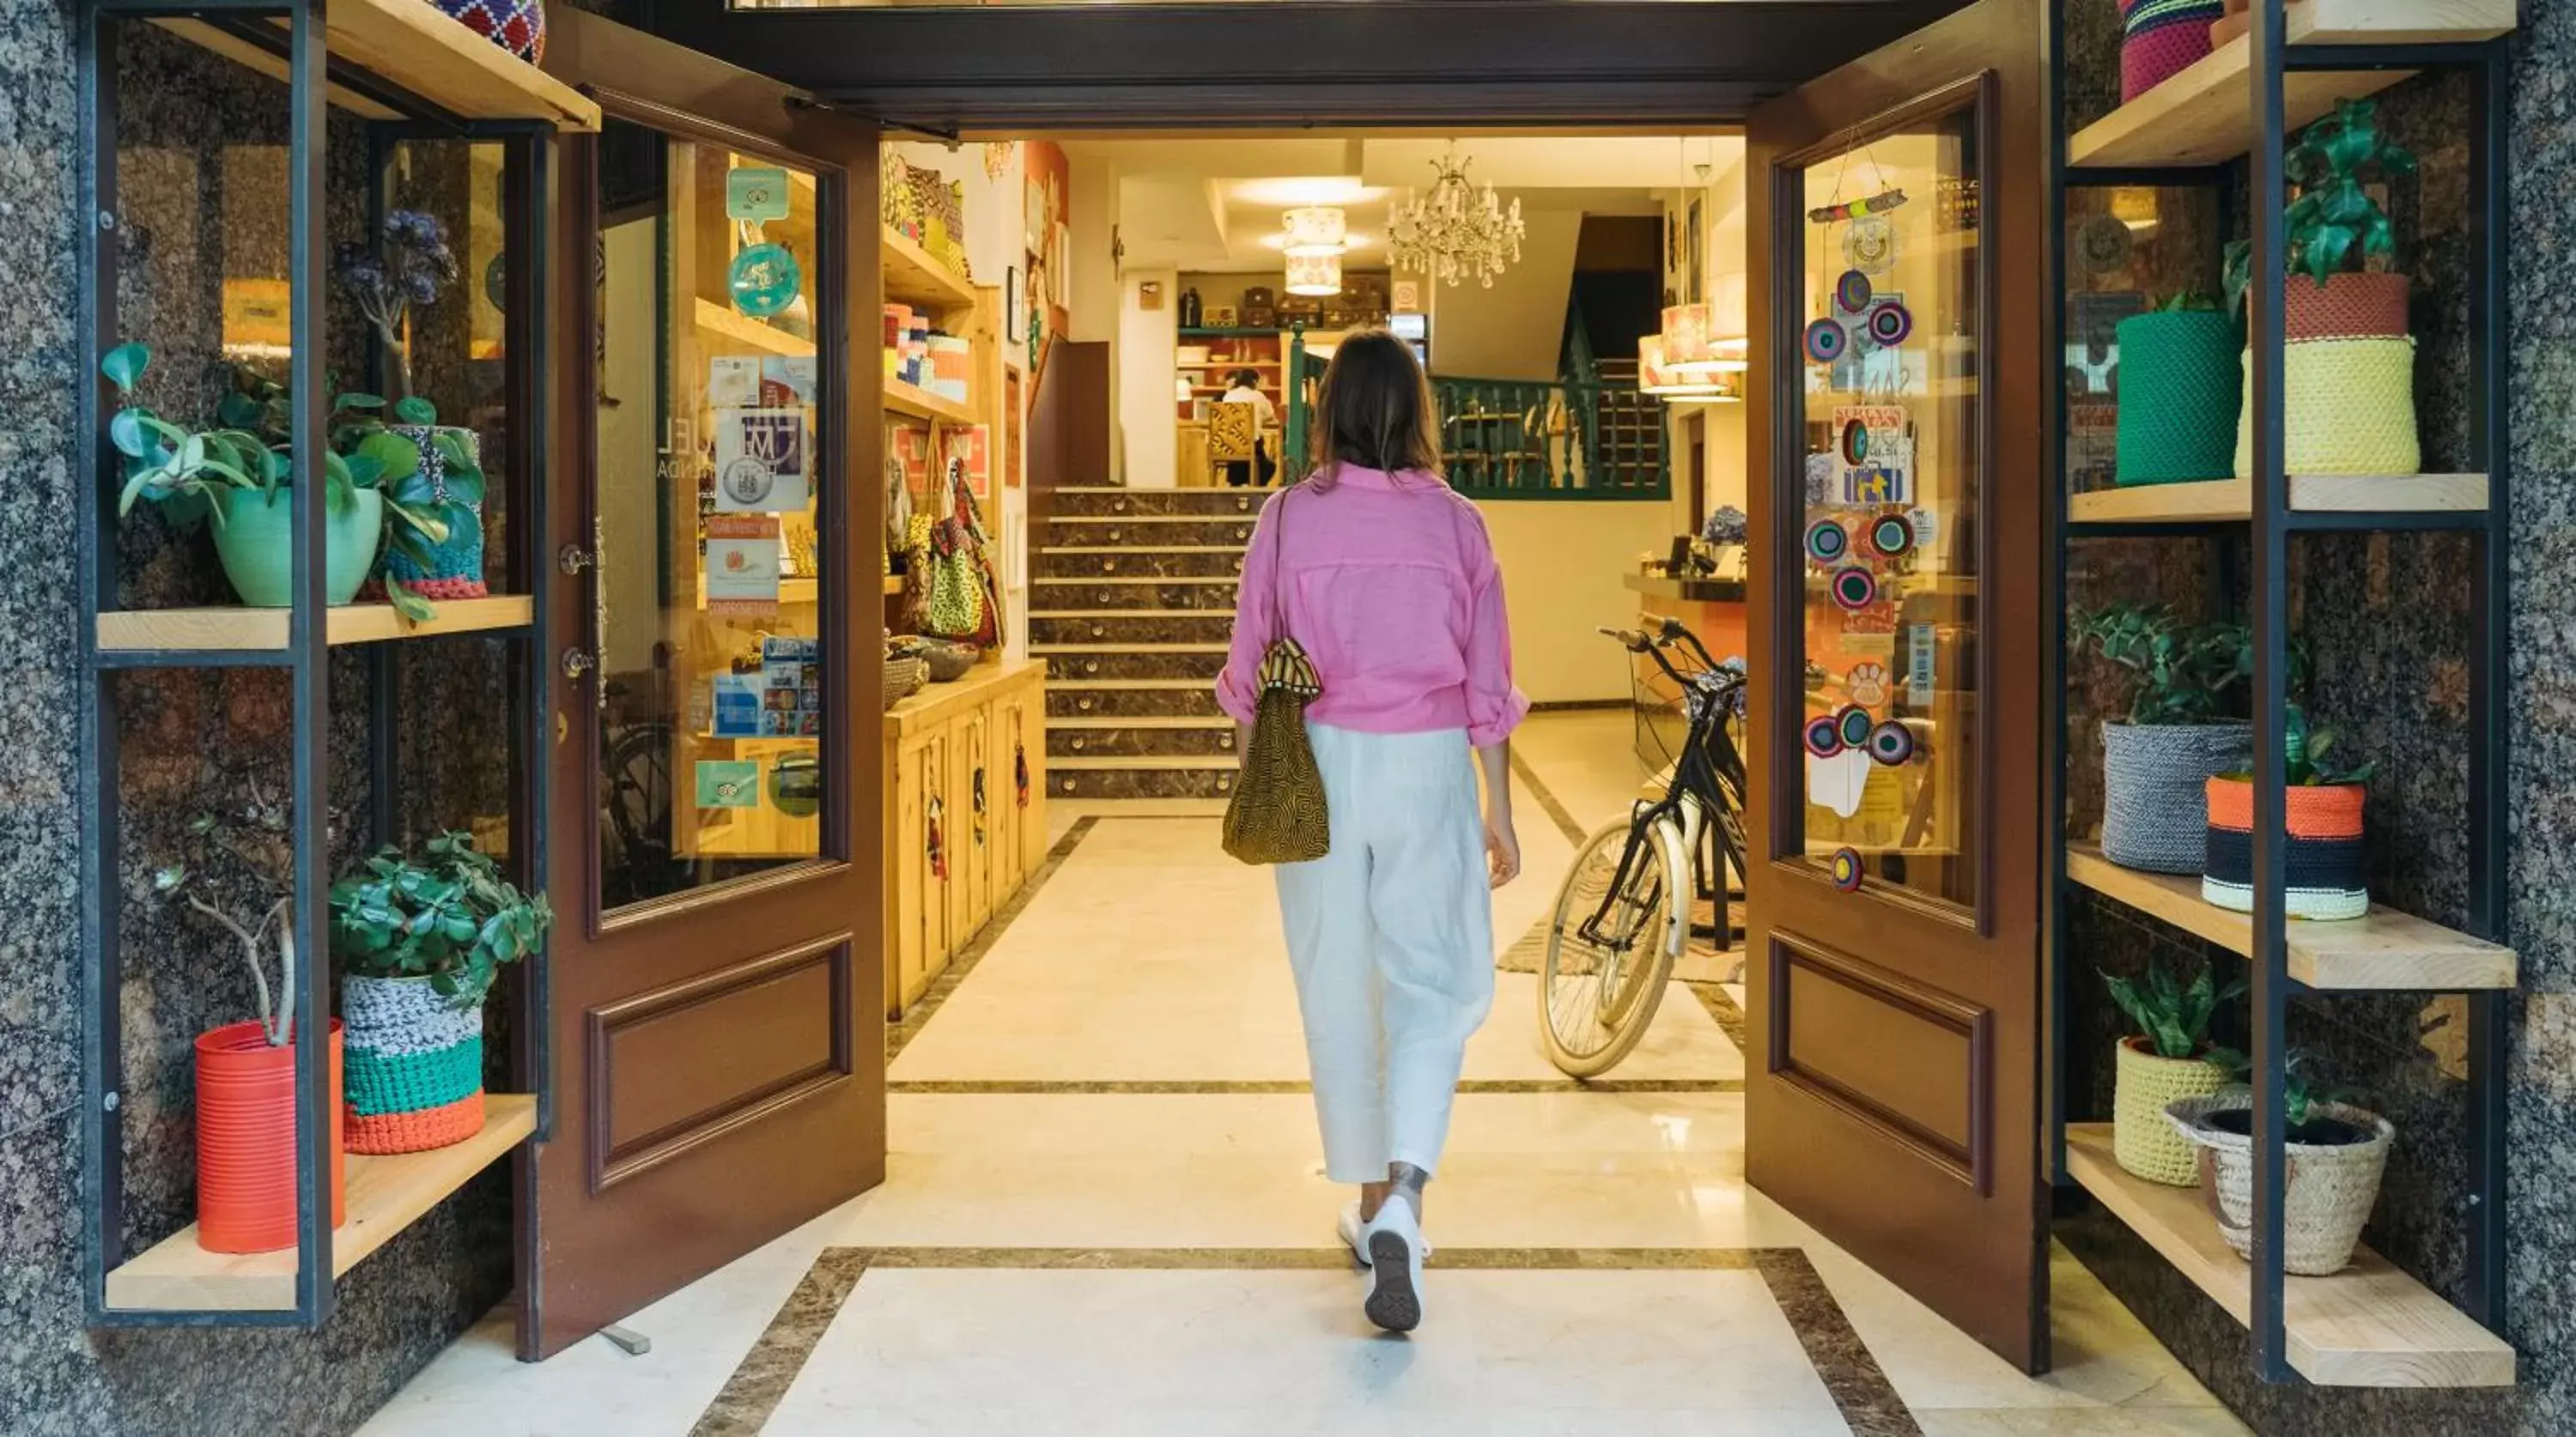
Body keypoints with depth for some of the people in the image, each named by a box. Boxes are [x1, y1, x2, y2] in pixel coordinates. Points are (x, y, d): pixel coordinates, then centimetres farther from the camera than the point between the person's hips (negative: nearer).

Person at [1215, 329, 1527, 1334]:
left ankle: (1371, 1201, 24)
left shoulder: (1288, 518, -3)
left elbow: (1249, 672, 2)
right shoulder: (1454, 522, -2)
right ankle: (1403, 1194, -13)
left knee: (1337, 985, 13)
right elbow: (1488, 686, 0)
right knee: (1435, 984, 7)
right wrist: (1500, 812, 8)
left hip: (1320, 763, 1)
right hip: (1429, 766, 0)